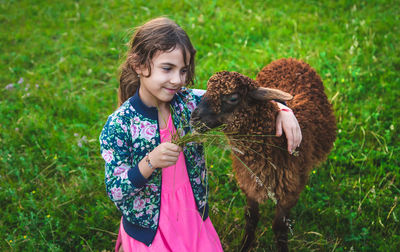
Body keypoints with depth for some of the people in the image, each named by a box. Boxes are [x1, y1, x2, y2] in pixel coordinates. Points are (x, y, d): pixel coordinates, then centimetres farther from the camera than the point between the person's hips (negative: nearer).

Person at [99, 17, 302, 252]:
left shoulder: (190, 102, -10)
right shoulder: (118, 126, -20)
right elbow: (115, 193, -18)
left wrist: (282, 109, -20)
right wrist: (149, 163, -34)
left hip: (195, 217, 4)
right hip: (148, 231, -4)